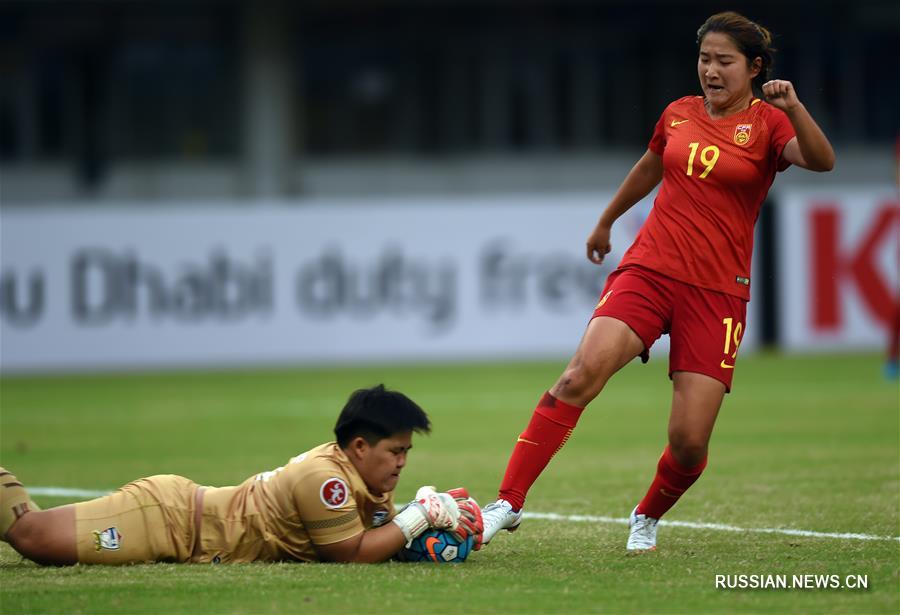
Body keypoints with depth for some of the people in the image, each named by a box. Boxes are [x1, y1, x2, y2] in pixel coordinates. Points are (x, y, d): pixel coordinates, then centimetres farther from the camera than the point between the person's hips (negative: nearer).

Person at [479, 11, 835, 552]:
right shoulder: (679, 114, 11)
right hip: (649, 269, 2)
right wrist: (606, 222, 44)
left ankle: (647, 518, 25)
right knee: (584, 372, -24)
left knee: (690, 442, -8)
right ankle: (509, 502, -24)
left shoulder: (767, 123, -1)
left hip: (717, 293, -2)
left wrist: (794, 109, -38)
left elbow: (821, 161, -21)